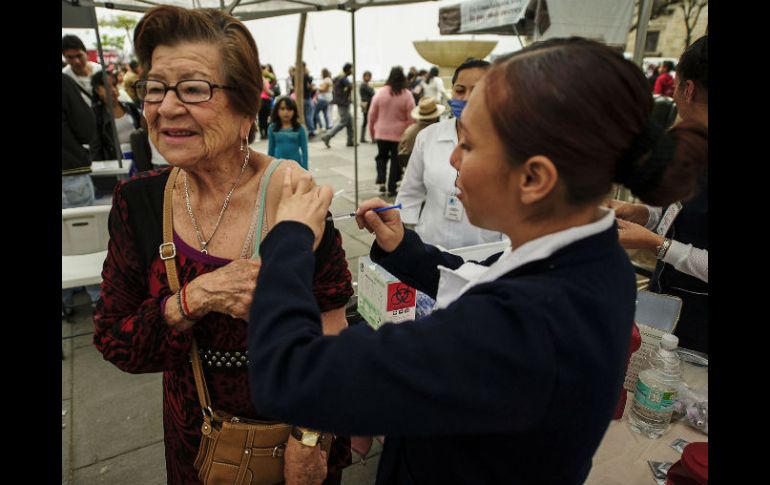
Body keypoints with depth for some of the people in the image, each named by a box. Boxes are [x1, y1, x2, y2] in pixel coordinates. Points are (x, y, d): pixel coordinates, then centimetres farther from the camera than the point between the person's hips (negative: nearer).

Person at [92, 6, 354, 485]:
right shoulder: (137, 202, -10)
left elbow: (332, 336, -15)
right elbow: (113, 342, -8)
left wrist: (309, 441, -17)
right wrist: (193, 300, -25)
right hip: (193, 433, 4)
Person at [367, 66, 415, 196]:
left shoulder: (380, 93, -5)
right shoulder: (407, 95, -8)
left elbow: (372, 114, 1)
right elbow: (411, 118, -7)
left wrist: (372, 131, 14)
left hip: (381, 133, 1)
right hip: (399, 134, -1)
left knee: (382, 156, 19)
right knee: (396, 160, 9)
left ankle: (381, 182, 3)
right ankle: (391, 188, 11)